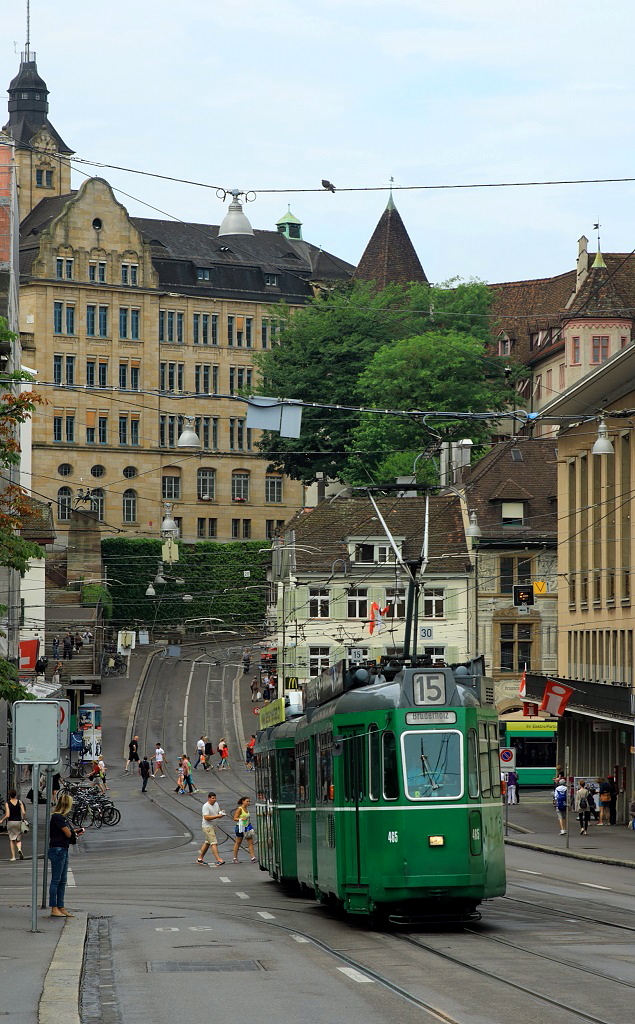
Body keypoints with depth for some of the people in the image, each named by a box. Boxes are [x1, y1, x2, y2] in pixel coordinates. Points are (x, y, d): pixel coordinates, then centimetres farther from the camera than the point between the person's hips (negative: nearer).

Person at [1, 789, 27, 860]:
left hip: (10, 822, -2)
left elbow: (7, 815, -13)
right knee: (18, 839, 13)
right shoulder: (19, 802, -2)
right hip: (18, 822, 2)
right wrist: (24, 819, 10)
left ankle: (13, 856, 4)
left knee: (11, 839, 7)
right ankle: (19, 849, -19)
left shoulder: (7, 803, -7)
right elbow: (24, 813, -8)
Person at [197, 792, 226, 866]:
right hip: (207, 826, -9)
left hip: (213, 826, 9)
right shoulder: (206, 806, -17)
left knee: (207, 843, 15)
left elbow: (219, 812, 22)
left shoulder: (216, 804, 11)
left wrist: (222, 813, -2)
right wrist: (217, 816, -29)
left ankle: (200, 859, 25)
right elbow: (206, 817, -25)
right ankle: (218, 860, -20)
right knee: (214, 843, -15)